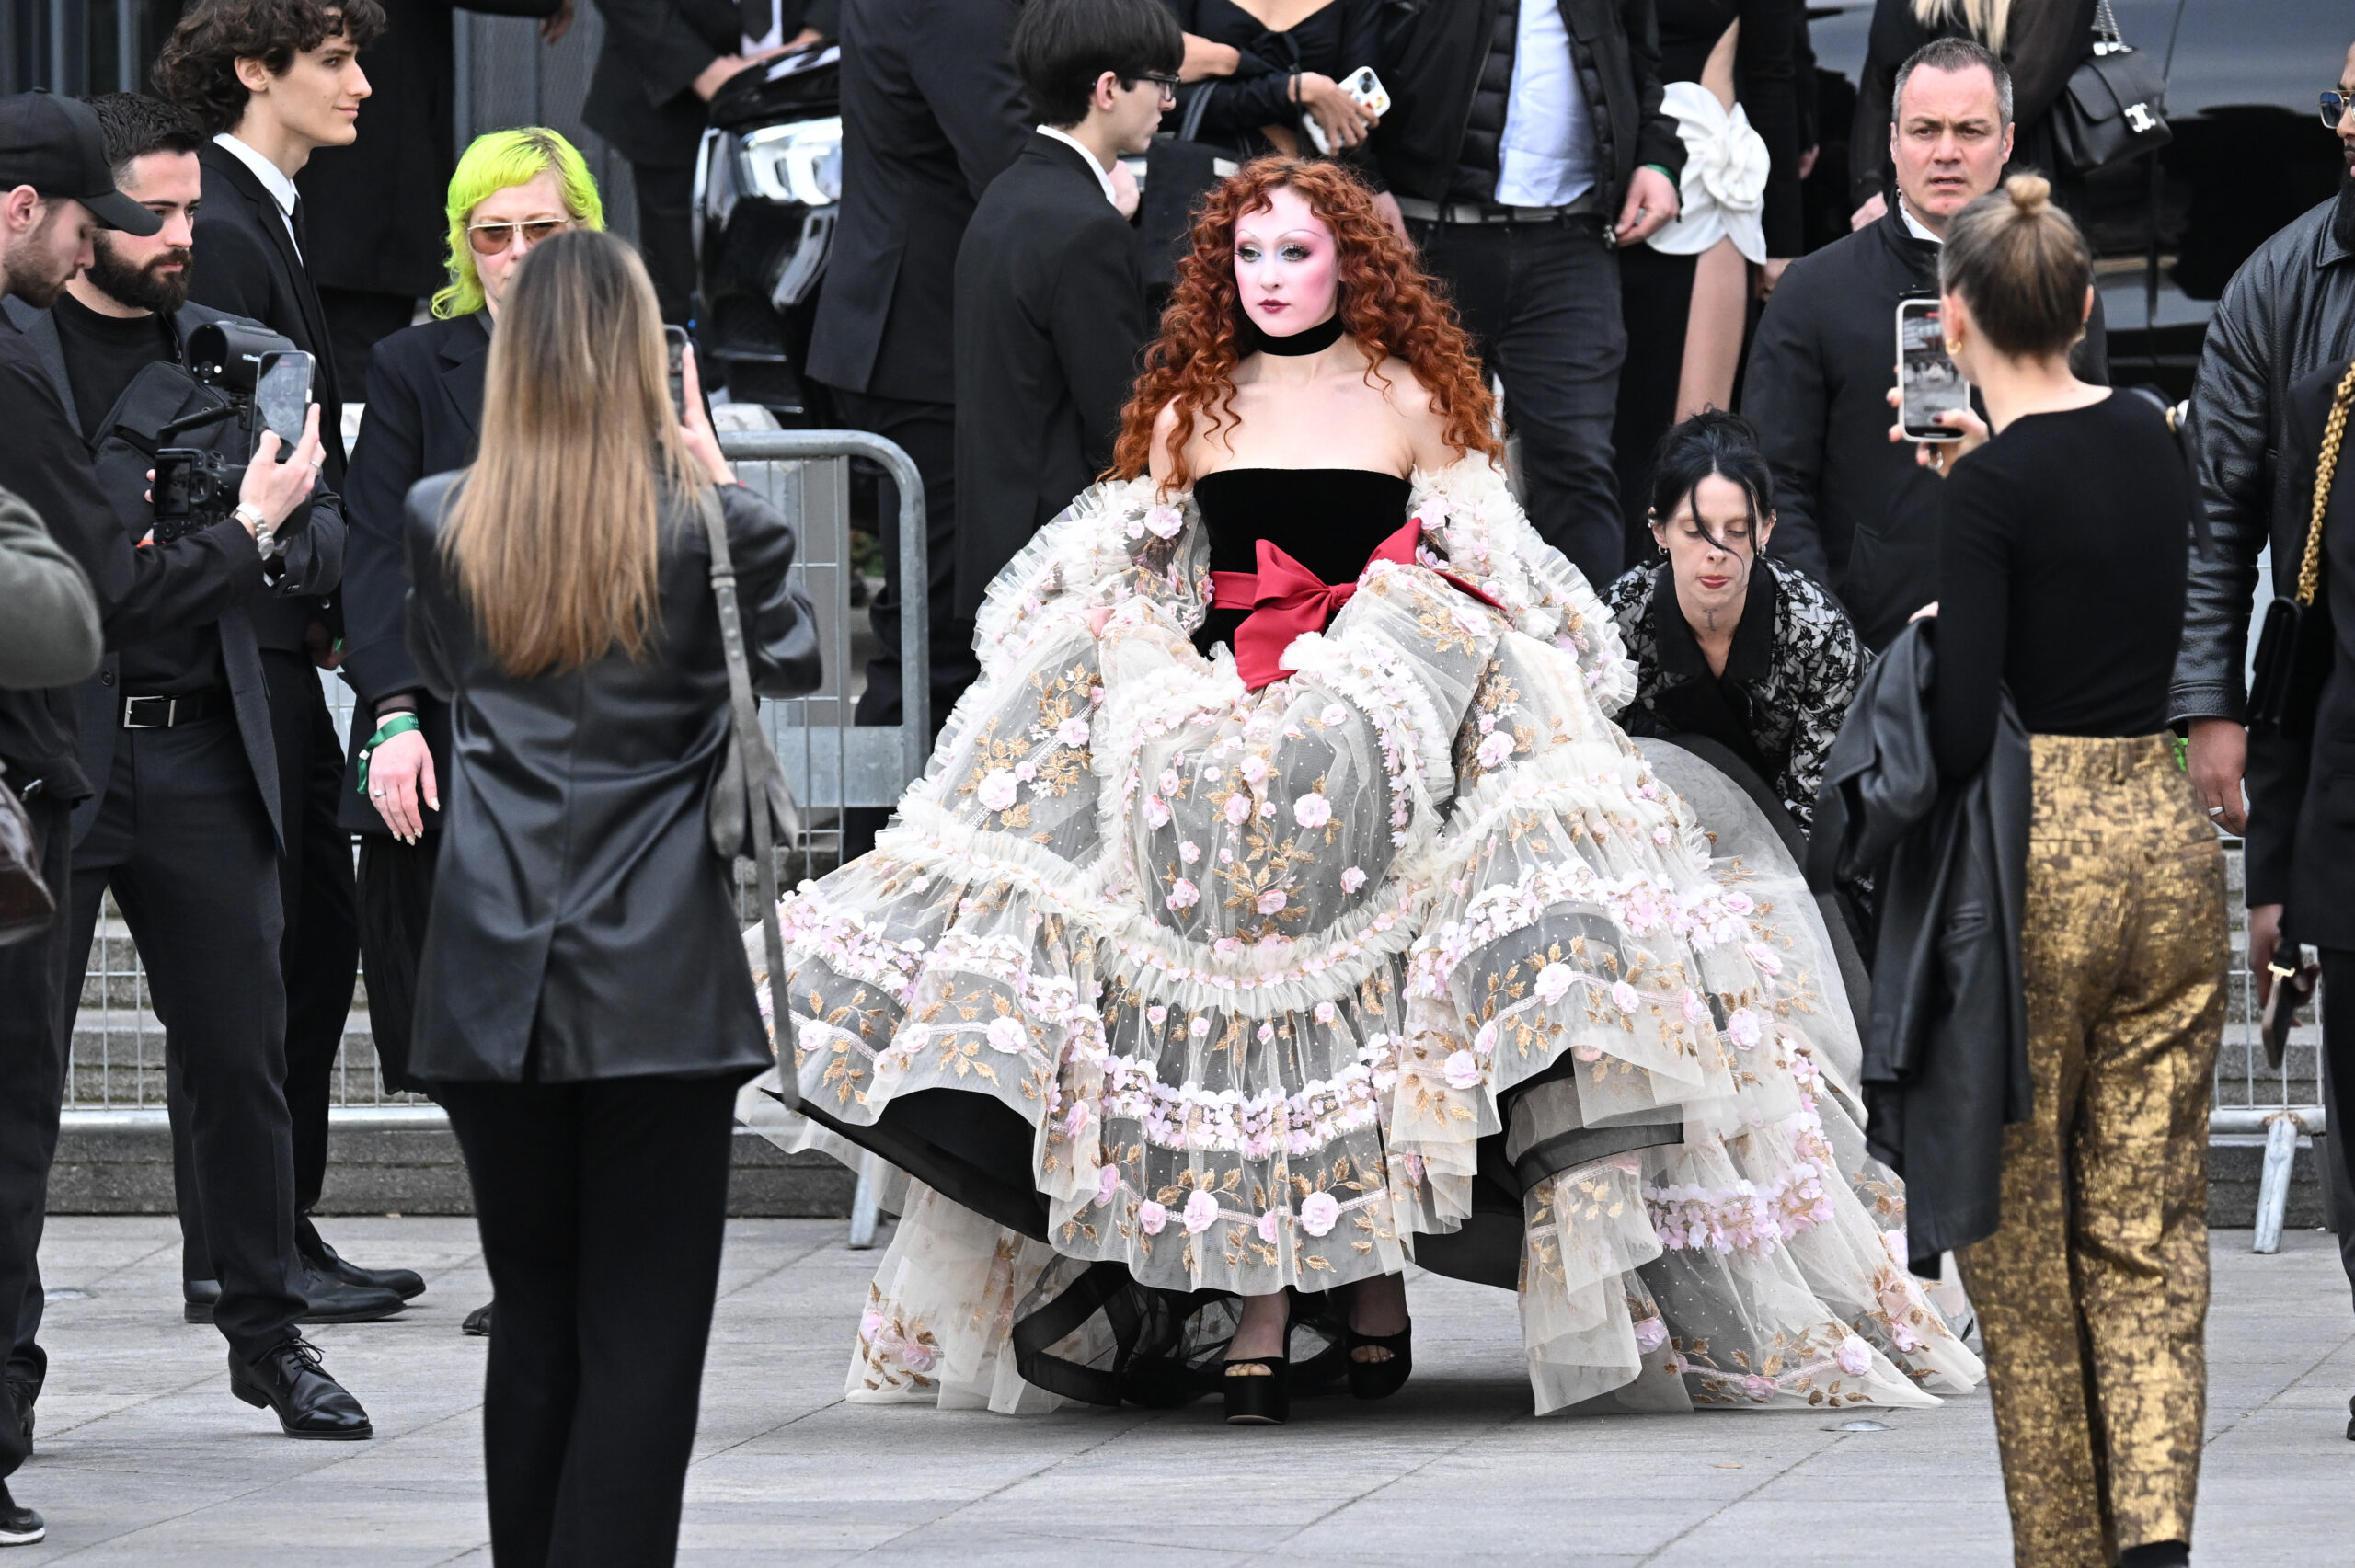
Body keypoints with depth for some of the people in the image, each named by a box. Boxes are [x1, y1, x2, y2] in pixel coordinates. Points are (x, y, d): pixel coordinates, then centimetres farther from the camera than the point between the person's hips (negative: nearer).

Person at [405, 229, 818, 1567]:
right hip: (659, 978, -3)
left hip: (494, 980, 3)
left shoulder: (445, 521, 0)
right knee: (644, 1338, -1)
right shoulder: (708, 522, -6)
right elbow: (795, 661, 12)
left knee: (533, 1320, 13)